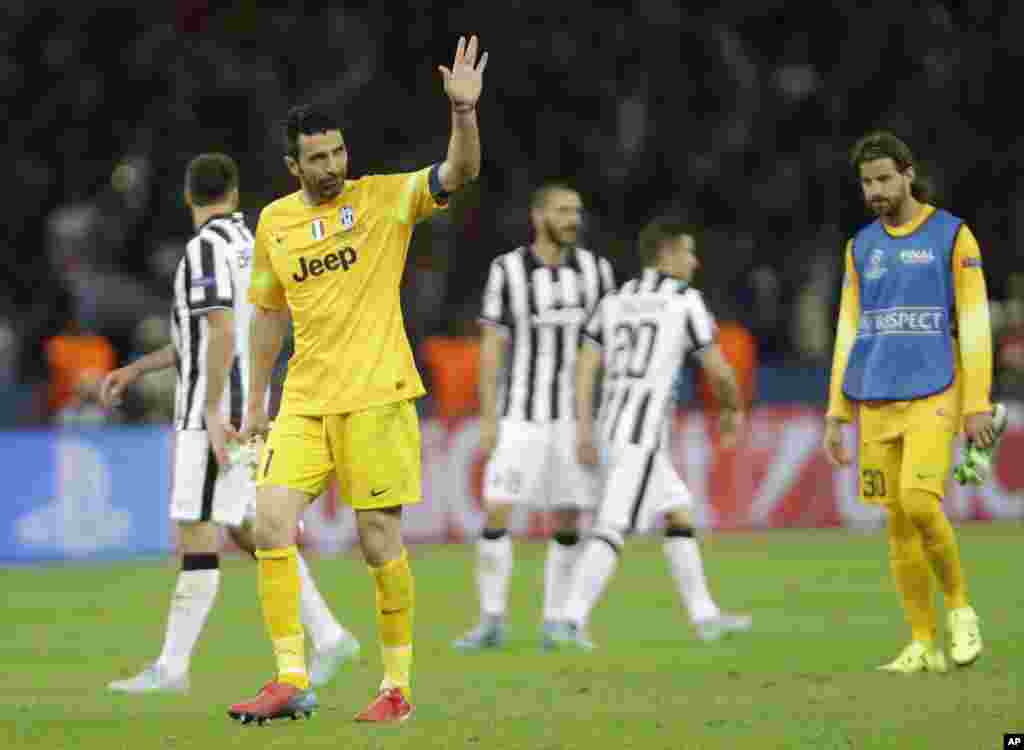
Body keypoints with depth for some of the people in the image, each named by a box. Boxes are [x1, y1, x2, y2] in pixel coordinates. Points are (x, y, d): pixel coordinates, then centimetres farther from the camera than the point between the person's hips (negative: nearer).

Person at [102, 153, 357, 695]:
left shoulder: (206, 248, -13)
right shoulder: (245, 243, 16)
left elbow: (222, 333, -22)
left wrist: (211, 415, -23)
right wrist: (136, 370, 24)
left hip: (216, 410, -9)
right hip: (244, 408, 9)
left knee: (196, 532, -8)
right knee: (244, 530, 13)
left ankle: (172, 666, -8)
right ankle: (328, 636, 11)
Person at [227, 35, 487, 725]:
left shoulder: (385, 198, -2)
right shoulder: (275, 221, 10)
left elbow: (460, 172, -17)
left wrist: (464, 111, -34)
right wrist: (256, 401, 20)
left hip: (375, 396, -4)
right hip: (304, 401, 4)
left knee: (381, 544, -2)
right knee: (272, 524, -9)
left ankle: (397, 687, 9)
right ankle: (292, 680, -3)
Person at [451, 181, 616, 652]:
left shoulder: (594, 270, 1)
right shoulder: (508, 271, -7)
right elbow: (492, 349, -4)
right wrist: (487, 420, -9)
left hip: (580, 416, 2)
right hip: (523, 415, -2)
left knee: (567, 523, 1)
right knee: (496, 514, -8)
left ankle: (554, 624, 11)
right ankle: (491, 622, 1)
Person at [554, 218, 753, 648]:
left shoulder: (614, 302, 15)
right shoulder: (685, 302, -3)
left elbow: (585, 367, 6)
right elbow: (719, 371, -1)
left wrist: (583, 428, 4)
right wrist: (733, 408, 18)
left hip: (610, 429, 7)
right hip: (644, 432, -7)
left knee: (679, 515, 16)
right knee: (614, 529, -10)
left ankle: (705, 616, 19)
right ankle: (571, 620, -19)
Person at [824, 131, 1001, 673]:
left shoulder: (953, 236, -2)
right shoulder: (861, 248, 12)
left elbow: (975, 323, -6)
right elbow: (848, 335, 13)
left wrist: (978, 405, -13)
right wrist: (835, 416, 8)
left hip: (933, 397, -5)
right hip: (877, 403, 5)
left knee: (919, 504, -21)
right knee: (898, 524, 2)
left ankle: (958, 608, 0)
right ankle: (924, 647, 7)